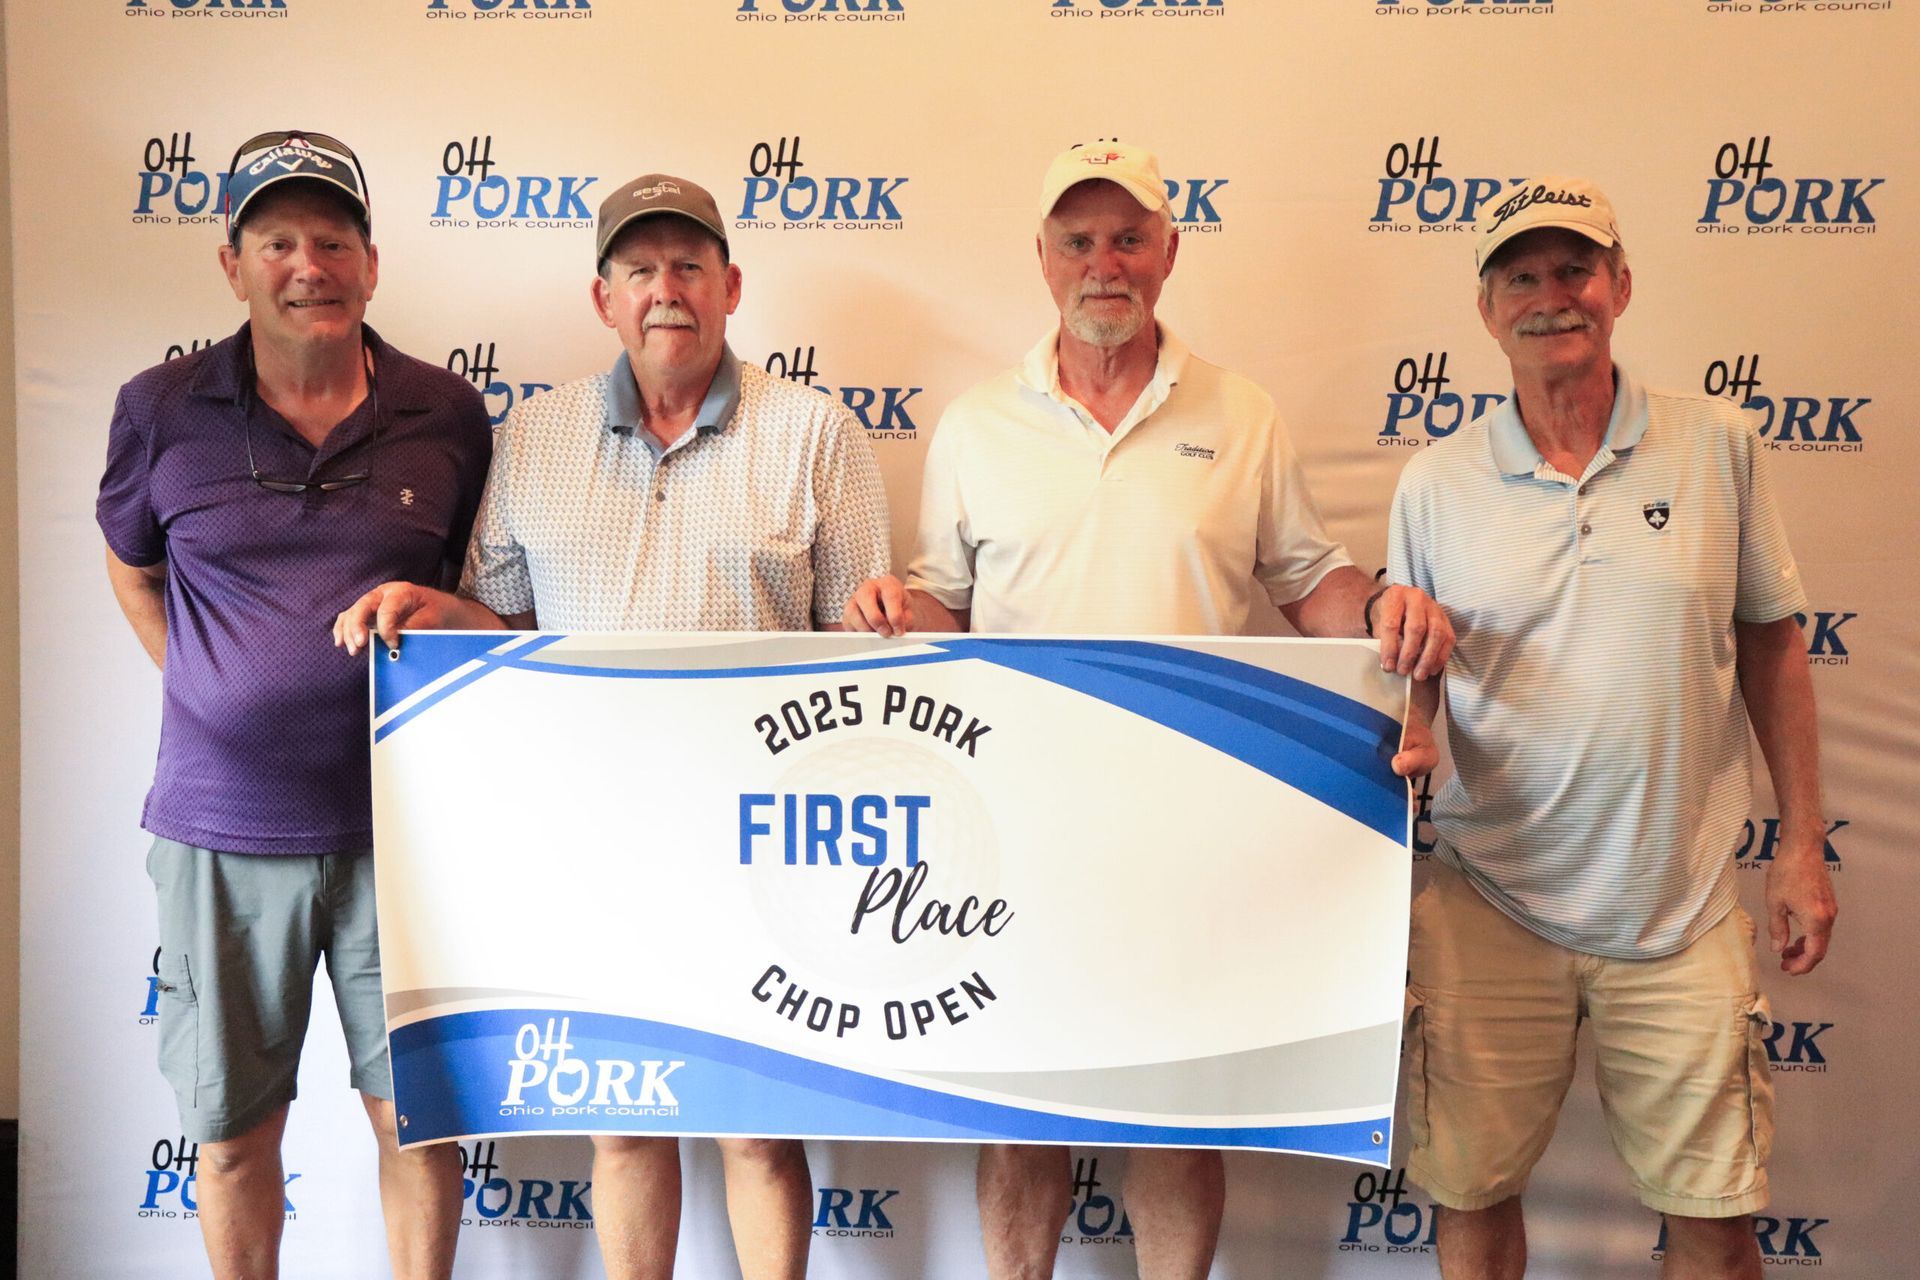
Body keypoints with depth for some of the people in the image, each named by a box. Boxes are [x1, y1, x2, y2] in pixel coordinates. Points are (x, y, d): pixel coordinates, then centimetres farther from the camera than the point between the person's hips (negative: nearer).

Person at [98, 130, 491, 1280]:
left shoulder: (447, 415, 0)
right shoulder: (161, 411, -1)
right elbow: (131, 566, 16)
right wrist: (215, 699, 8)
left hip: (398, 826, 0)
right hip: (224, 833, 0)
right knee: (233, 1131, 13)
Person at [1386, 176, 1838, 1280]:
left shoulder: (1718, 444, 1)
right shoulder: (1436, 484, 0)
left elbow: (1770, 643, 7)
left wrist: (1803, 842, 5)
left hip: (1683, 909, 0)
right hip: (1491, 907, 0)